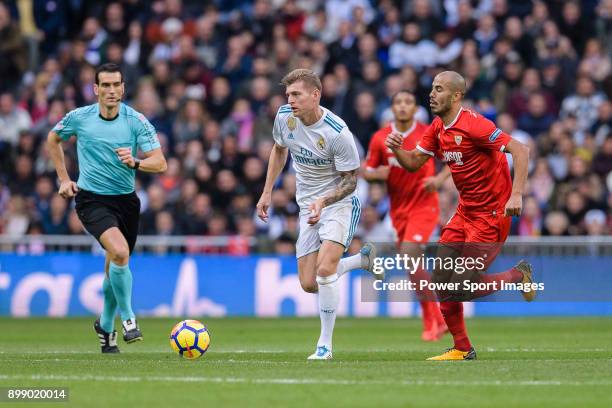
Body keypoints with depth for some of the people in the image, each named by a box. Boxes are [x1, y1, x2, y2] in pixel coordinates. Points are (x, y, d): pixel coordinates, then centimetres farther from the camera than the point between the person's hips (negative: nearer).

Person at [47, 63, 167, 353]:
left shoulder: (136, 121, -7)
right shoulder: (79, 118, -6)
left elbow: (160, 163, -12)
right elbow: (53, 139, 15)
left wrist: (134, 163, -31)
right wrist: (63, 179, 10)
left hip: (126, 199, 3)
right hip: (91, 199, -2)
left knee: (115, 266, 13)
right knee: (120, 252, -27)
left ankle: (106, 325, 38)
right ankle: (127, 318, -12)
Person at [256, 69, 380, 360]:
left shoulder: (338, 133, -24)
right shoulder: (284, 116, -6)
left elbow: (351, 180, -15)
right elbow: (279, 149, 16)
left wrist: (323, 201, -32)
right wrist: (267, 192, 12)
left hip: (339, 203, -6)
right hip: (308, 206, 6)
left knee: (324, 270, -25)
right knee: (308, 284, 0)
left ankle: (325, 345, -13)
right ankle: (364, 259, 27)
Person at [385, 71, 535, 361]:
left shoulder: (473, 125, -20)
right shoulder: (437, 128, 7)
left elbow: (520, 150, -24)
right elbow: (414, 163, 11)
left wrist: (516, 195, -32)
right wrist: (397, 150, -10)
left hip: (491, 214, -8)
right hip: (465, 213, 8)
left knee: (462, 288, -11)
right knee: (442, 282, 2)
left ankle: (518, 276, 14)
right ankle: (462, 350, 14)